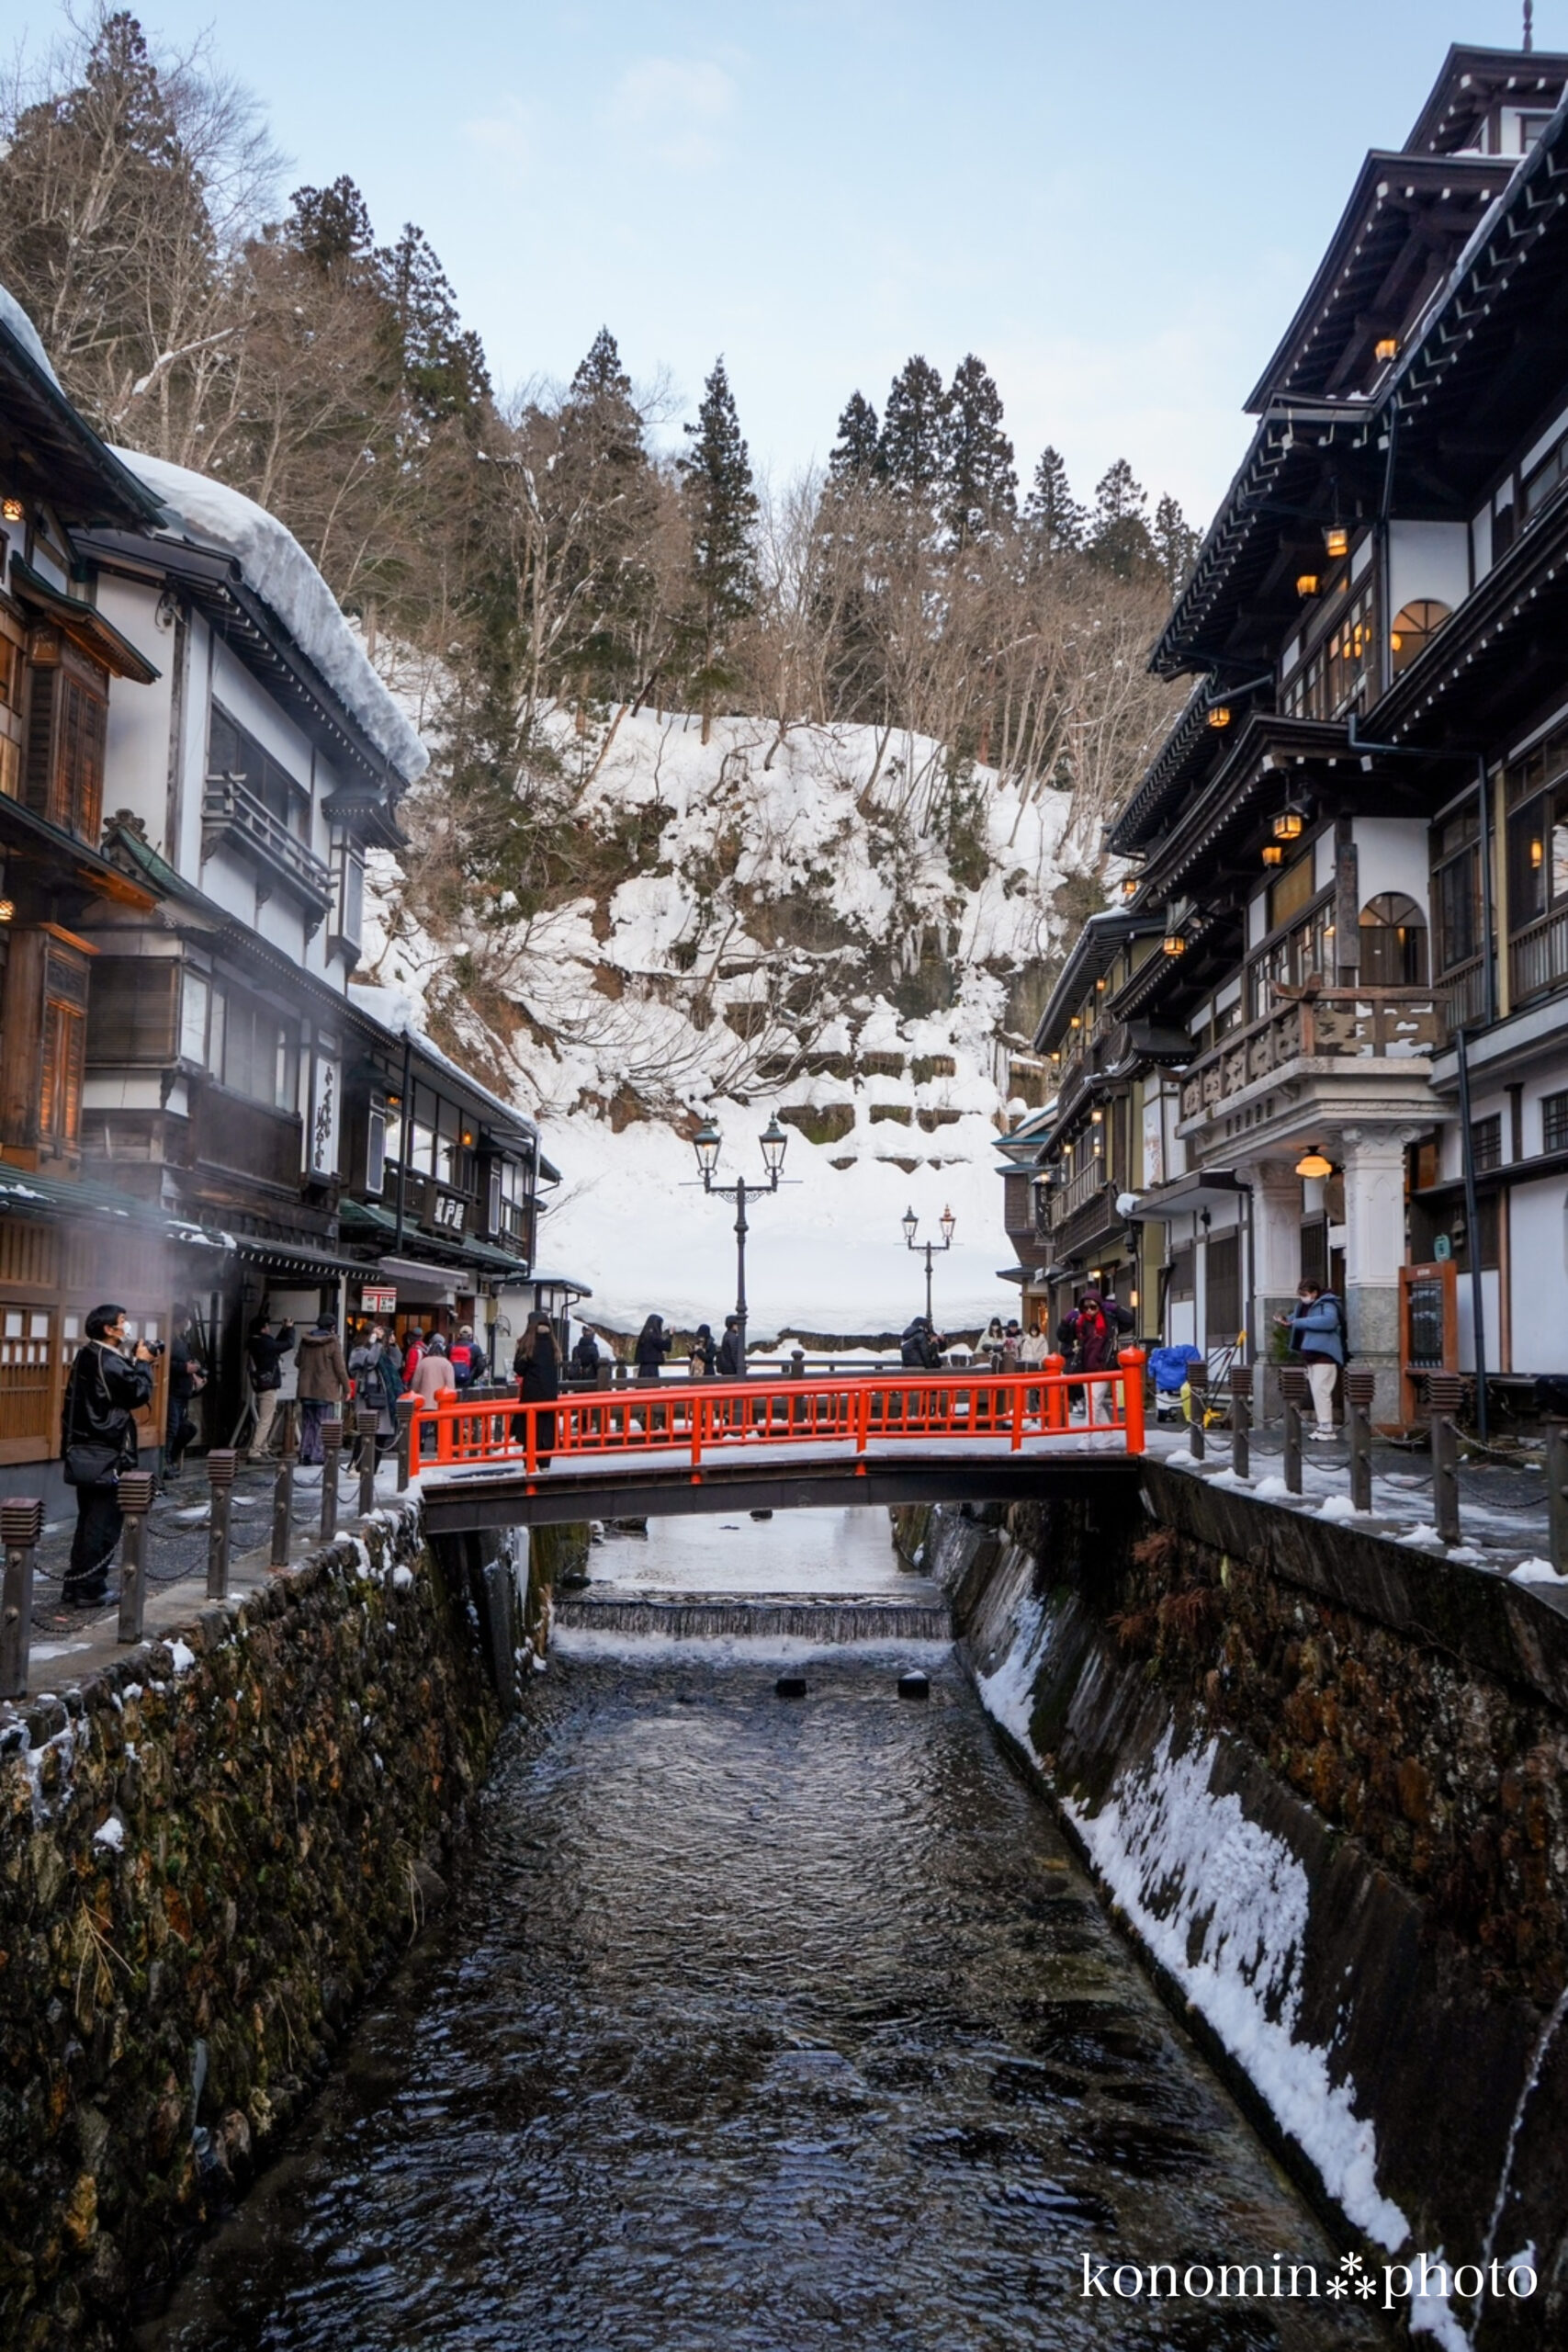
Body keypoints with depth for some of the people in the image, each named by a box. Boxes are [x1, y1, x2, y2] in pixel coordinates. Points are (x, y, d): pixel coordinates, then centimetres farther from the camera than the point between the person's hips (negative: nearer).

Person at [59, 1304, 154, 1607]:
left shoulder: (86, 1357, 10)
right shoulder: (110, 1363, -20)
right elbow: (139, 1394, -11)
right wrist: (142, 1363, -3)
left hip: (84, 1452, 10)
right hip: (107, 1455, -10)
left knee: (88, 1520, 16)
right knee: (105, 1523, -2)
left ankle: (75, 1584, 19)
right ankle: (89, 1589, 2)